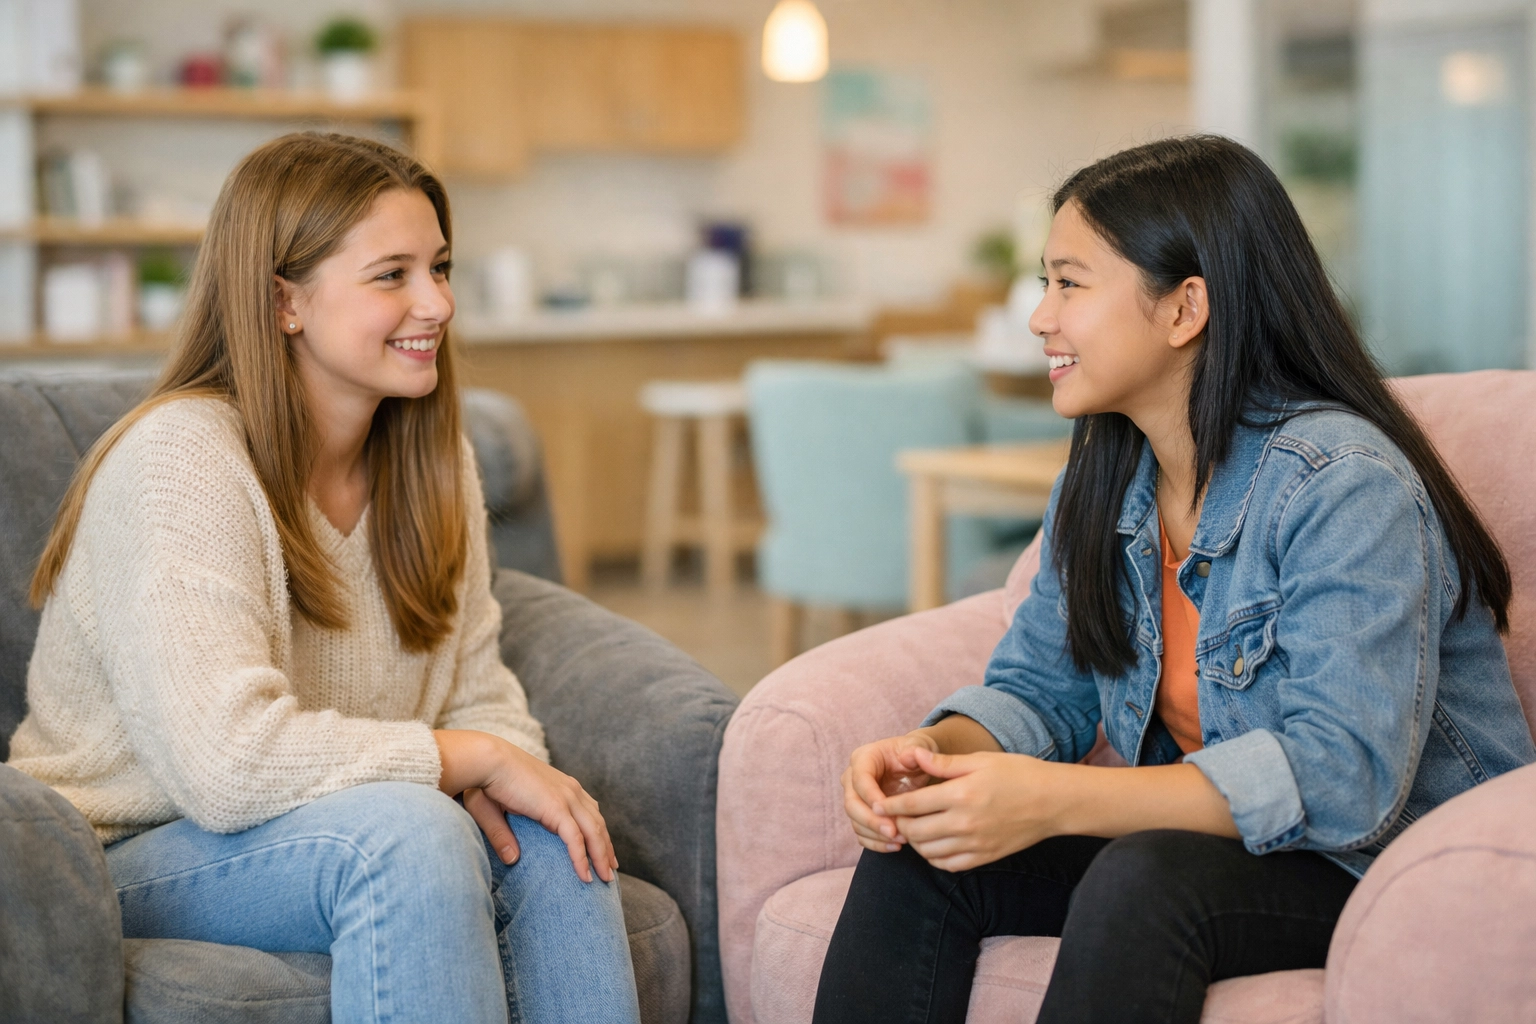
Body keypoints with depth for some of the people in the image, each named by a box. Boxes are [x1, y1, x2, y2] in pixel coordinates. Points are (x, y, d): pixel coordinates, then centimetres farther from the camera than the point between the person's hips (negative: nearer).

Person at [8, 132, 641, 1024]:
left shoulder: (433, 460, 5)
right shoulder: (183, 460, -20)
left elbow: (478, 693, 6)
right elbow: (227, 762, -30)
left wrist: (500, 769, -19)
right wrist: (476, 758, -23)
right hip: (132, 859, -6)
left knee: (549, 838, -22)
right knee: (406, 828, -33)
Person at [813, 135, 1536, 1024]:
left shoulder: (1343, 484, -22)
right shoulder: (1104, 485, 5)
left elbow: (1343, 778, -31)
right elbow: (1037, 689, 10)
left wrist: (1055, 800, -36)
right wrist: (936, 751, -15)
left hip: (1394, 865, -7)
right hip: (1203, 838, 7)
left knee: (1146, 879, -35)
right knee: (918, 852, -13)